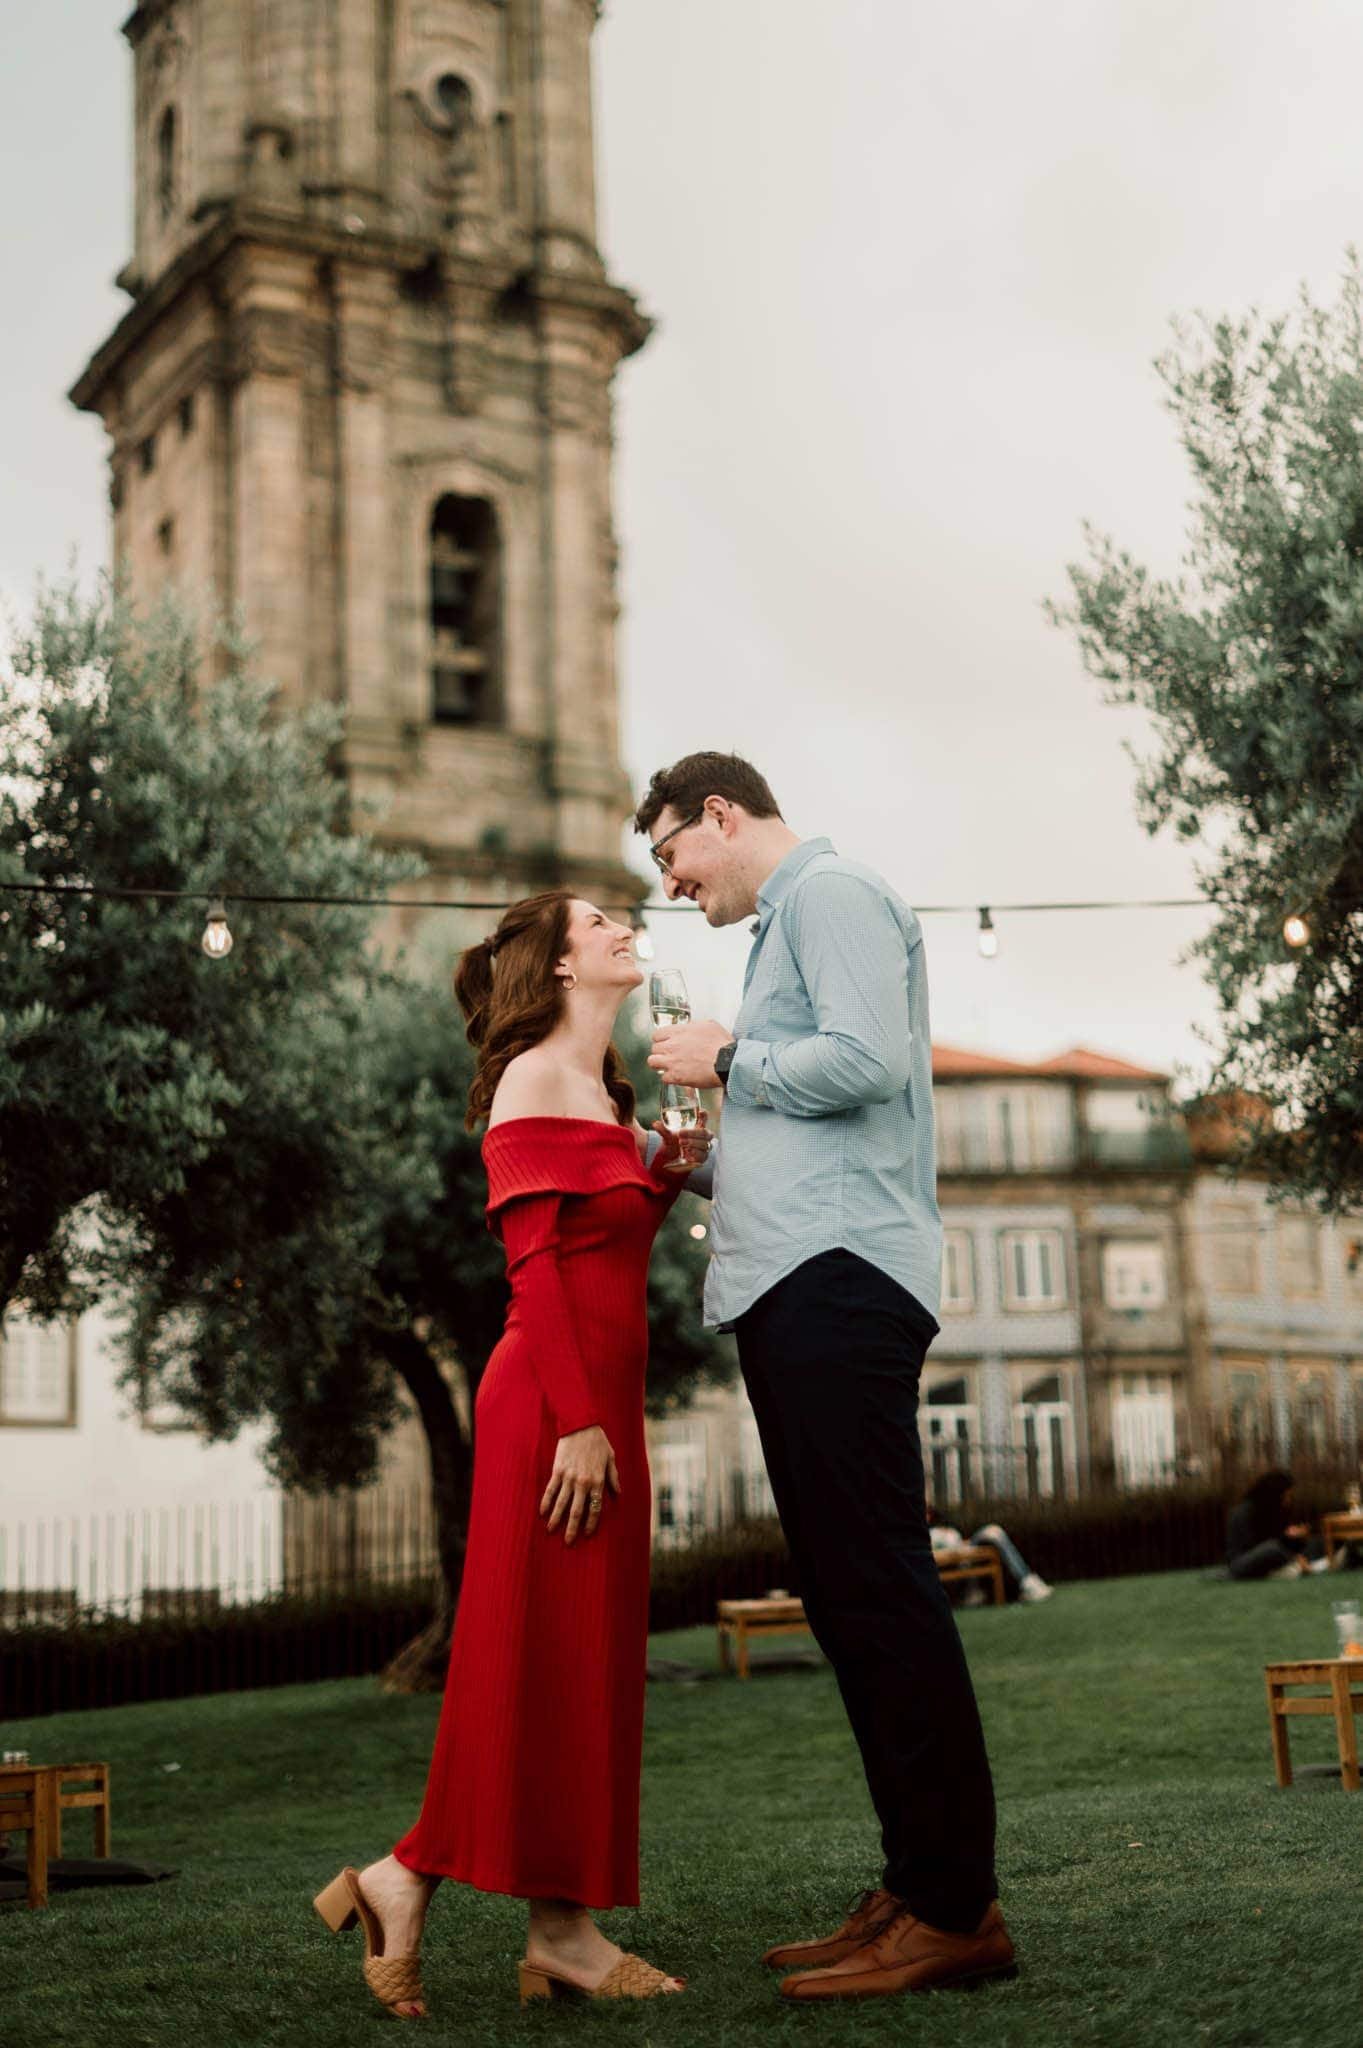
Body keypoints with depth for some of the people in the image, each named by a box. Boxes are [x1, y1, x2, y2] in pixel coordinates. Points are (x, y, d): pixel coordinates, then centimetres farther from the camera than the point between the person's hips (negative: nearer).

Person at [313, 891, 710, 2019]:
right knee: (536, 1656, -6)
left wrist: (670, 1168, 8)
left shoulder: (601, 1093, 20)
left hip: (603, 1399, 9)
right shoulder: (533, 1082, -7)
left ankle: (562, 1927, 11)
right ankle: (407, 1878, 5)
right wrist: (576, 1421, -20)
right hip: (553, 1400, -9)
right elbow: (532, 1267, -15)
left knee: (595, 1664, 7)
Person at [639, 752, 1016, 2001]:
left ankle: (954, 1909, -7)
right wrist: (701, 1160, 17)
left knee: (877, 1585, -11)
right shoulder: (786, 924, 27)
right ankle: (917, 1886, 13)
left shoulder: (832, 893, -2)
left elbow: (868, 1062, -18)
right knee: (850, 1591, 8)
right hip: (795, 1286, 10)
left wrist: (727, 1060, -5)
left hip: (836, 1277, -10)